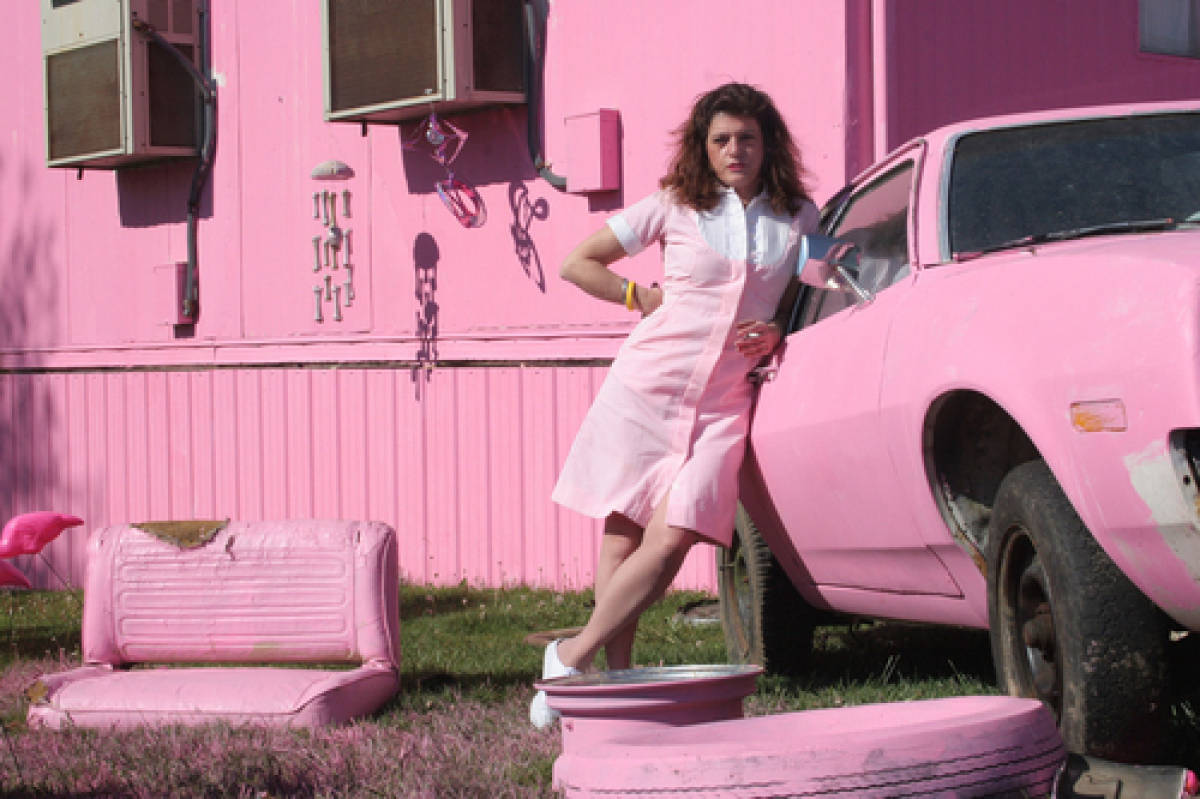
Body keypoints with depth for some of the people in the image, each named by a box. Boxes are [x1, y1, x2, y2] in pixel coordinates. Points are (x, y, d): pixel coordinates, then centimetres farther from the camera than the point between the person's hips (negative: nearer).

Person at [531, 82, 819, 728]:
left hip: (721, 402, 1)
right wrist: (648, 298, 2)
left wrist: (776, 331, 1)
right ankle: (615, 676, 5)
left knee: (671, 541, -13)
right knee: (623, 539, -3)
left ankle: (574, 656, -1)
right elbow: (577, 263, 9)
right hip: (647, 385, -1)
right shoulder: (674, 208, 4)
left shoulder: (798, 218, 9)